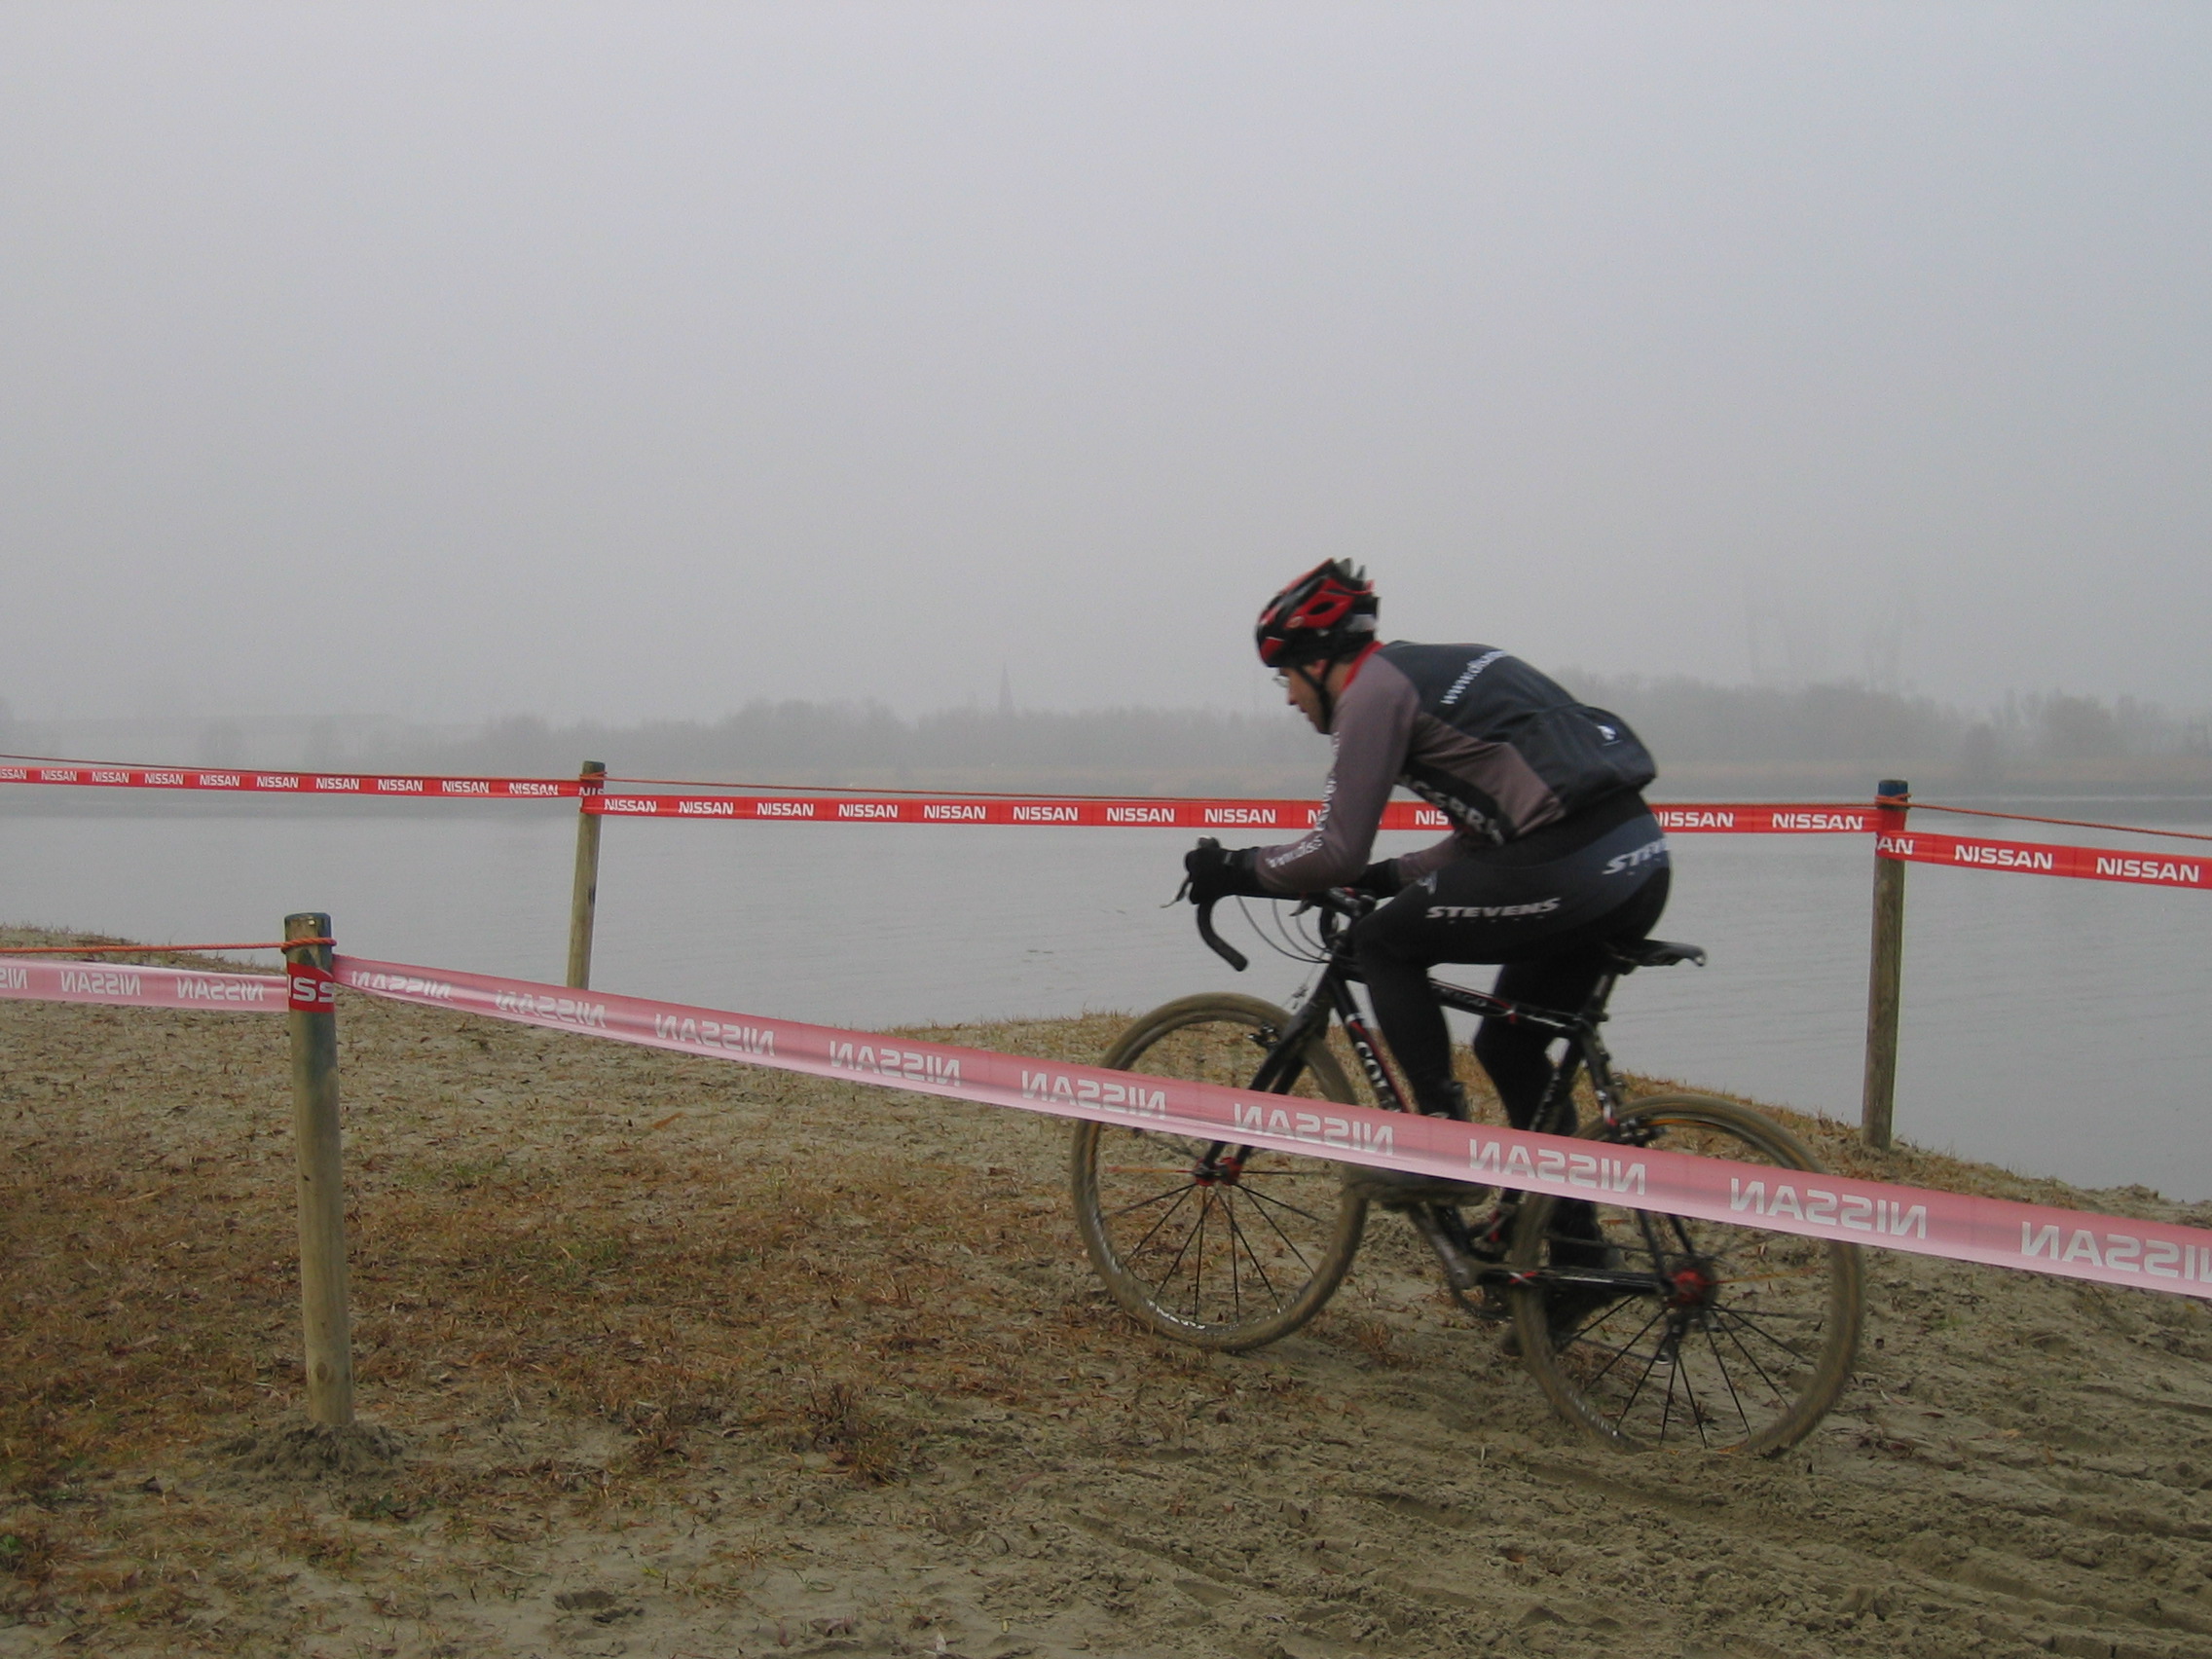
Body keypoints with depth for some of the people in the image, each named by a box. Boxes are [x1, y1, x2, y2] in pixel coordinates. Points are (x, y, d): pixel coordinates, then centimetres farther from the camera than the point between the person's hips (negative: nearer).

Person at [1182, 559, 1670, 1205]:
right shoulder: (1439, 669, 26)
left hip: (1565, 871, -9)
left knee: (1382, 944, 8)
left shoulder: (1374, 690, -1)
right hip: (1641, 866, 9)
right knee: (1509, 1046, 22)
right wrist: (1386, 877, 31)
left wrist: (1235, 869, 9)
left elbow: (1336, 853, -5)